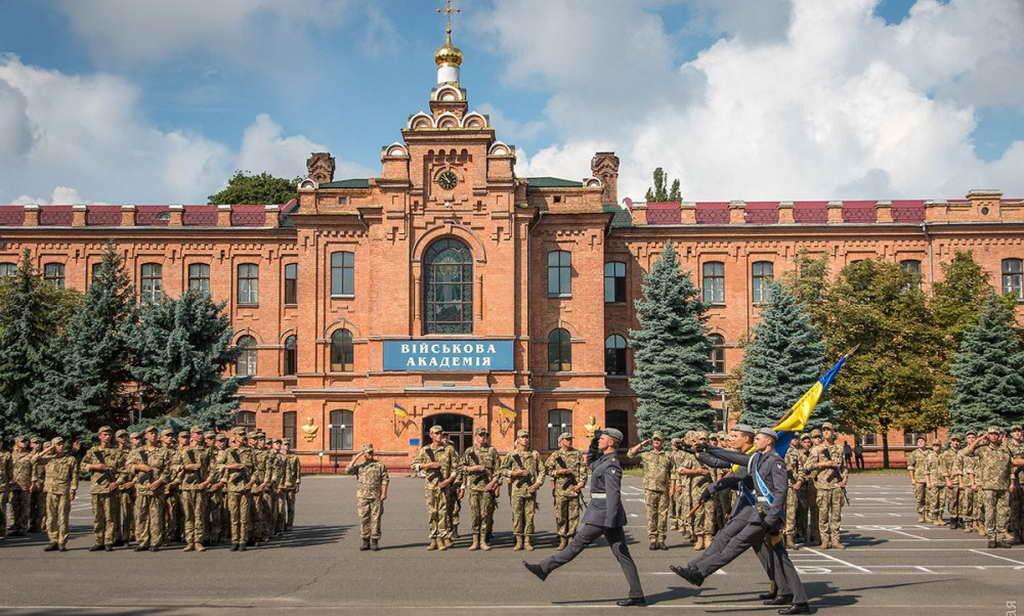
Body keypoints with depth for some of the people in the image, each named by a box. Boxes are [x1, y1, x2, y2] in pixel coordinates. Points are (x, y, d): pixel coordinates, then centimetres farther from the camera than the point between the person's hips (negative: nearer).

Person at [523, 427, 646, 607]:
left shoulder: (611, 465, -15)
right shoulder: (605, 459, 13)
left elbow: (613, 495, -21)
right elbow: (590, 462, 33)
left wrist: (609, 523, -25)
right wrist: (593, 444, 17)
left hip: (602, 515, -10)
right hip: (606, 515, 10)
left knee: (577, 543, 0)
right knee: (622, 554, 7)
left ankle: (544, 569, 9)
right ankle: (637, 595, 6)